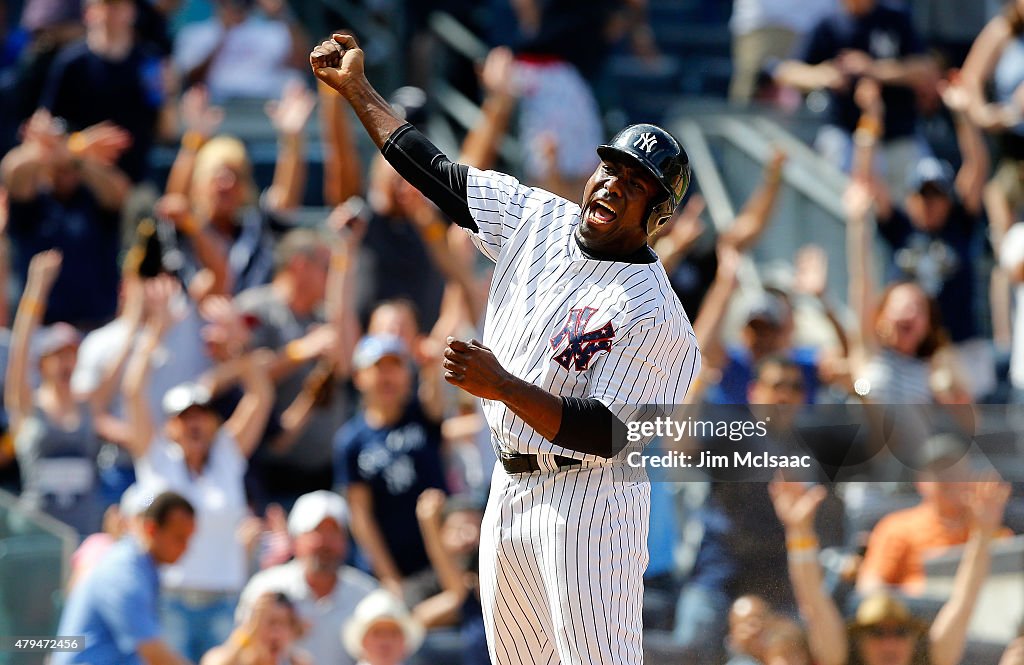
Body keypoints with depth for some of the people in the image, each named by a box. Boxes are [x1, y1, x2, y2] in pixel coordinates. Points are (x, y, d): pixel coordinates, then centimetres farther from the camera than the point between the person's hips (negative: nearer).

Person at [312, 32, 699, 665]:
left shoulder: (655, 317, -19)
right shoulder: (538, 219, 3)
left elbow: (607, 435, -25)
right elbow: (440, 174, 11)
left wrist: (502, 387, -33)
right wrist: (358, 89, 12)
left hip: (586, 500, -8)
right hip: (509, 489, 8)